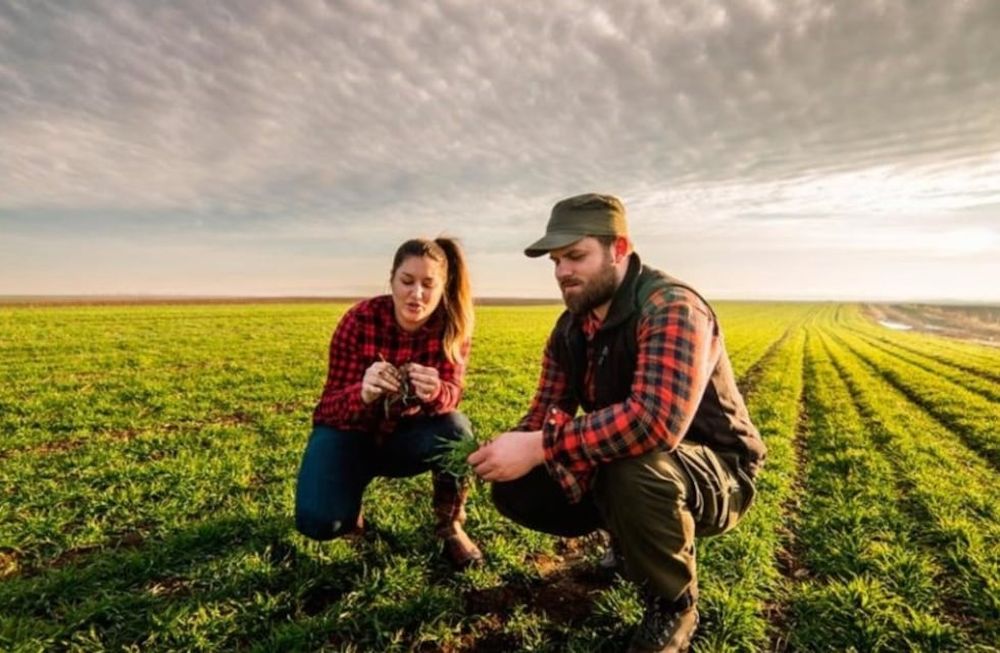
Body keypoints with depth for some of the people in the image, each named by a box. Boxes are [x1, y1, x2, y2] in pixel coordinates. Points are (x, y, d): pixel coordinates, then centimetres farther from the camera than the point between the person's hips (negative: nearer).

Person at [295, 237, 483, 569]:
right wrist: (364, 393, -45)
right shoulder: (359, 320, -21)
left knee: (455, 428, -31)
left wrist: (434, 392, -49)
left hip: (405, 435, 2)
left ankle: (450, 526, -4)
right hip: (349, 431, -1)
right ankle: (351, 500, 14)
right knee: (319, 522, -24)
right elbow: (333, 404, -21)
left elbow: (451, 395, -24)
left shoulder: (452, 326, -16)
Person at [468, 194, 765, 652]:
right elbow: (546, 417, -1)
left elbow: (656, 421, -42)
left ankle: (673, 605, -6)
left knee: (633, 472, -39)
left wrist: (539, 448, -38)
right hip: (616, 469, 7)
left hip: (714, 474, -6)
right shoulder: (569, 329, -2)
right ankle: (631, 540, 17)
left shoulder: (672, 308, -26)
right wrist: (506, 451, -23)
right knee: (515, 488, -7)